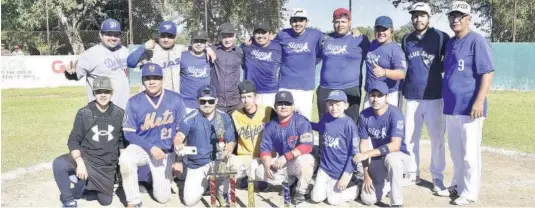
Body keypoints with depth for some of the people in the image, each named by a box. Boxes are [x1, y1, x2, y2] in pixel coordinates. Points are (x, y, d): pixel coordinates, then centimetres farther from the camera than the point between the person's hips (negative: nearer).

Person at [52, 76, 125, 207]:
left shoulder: (119, 113, -3)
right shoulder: (84, 113, -9)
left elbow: (122, 140, 6)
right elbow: (73, 141, -10)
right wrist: (79, 162, -26)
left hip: (108, 166, 2)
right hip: (85, 158, -2)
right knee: (59, 164, -31)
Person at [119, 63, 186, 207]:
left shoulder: (175, 100, -11)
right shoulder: (134, 102, -10)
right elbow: (129, 133, -8)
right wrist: (151, 148, -19)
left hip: (166, 152, 0)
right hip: (141, 148, 0)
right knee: (125, 159, -34)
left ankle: (166, 175, 32)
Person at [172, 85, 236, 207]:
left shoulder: (224, 117, -7)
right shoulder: (191, 118, -12)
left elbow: (231, 141, -5)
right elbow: (179, 136, -24)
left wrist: (228, 150, -29)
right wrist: (178, 144, -48)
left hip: (216, 160, 0)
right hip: (195, 165, 0)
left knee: (226, 160, -35)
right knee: (190, 200, -8)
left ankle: (223, 193, -3)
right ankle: (205, 182, 28)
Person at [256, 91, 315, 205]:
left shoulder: (301, 121, -16)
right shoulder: (270, 126, 0)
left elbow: (307, 146, -25)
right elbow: (265, 148, 0)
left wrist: (286, 157, -31)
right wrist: (267, 165, -19)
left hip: (298, 161, -5)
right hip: (281, 163, 5)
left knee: (304, 160, -38)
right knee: (260, 172, -16)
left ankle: (301, 190, -9)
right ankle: (290, 181, 8)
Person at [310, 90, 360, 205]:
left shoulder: (349, 124, -21)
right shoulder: (326, 118, -4)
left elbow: (354, 153, -17)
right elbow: (319, 127, 22)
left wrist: (346, 175, -18)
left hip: (341, 171, -5)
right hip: (324, 167, 5)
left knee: (333, 200, 6)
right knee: (316, 198, 8)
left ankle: (358, 189, 27)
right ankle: (331, 186, 35)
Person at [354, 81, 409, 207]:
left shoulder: (395, 114, -21)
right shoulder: (364, 115, -8)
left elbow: (395, 146, -29)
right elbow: (364, 145, -5)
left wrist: (367, 154, -34)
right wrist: (366, 174, -10)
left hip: (398, 155, -4)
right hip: (376, 159, 4)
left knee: (391, 158, -41)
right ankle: (386, 183, 26)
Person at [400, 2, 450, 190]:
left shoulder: (440, 37, -3)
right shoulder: (406, 40, 9)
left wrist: (436, 69, -7)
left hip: (434, 96, -4)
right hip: (411, 95, 4)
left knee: (437, 138, 1)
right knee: (409, 137, 9)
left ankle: (437, 177, 12)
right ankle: (412, 173, 21)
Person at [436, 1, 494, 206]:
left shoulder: (477, 41, -10)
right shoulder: (449, 43, 14)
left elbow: (487, 73, -16)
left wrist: (479, 101, -23)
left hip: (469, 107, -8)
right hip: (451, 106, 8)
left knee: (469, 152, -1)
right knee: (455, 151, 16)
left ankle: (469, 193, 9)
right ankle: (457, 186, 29)